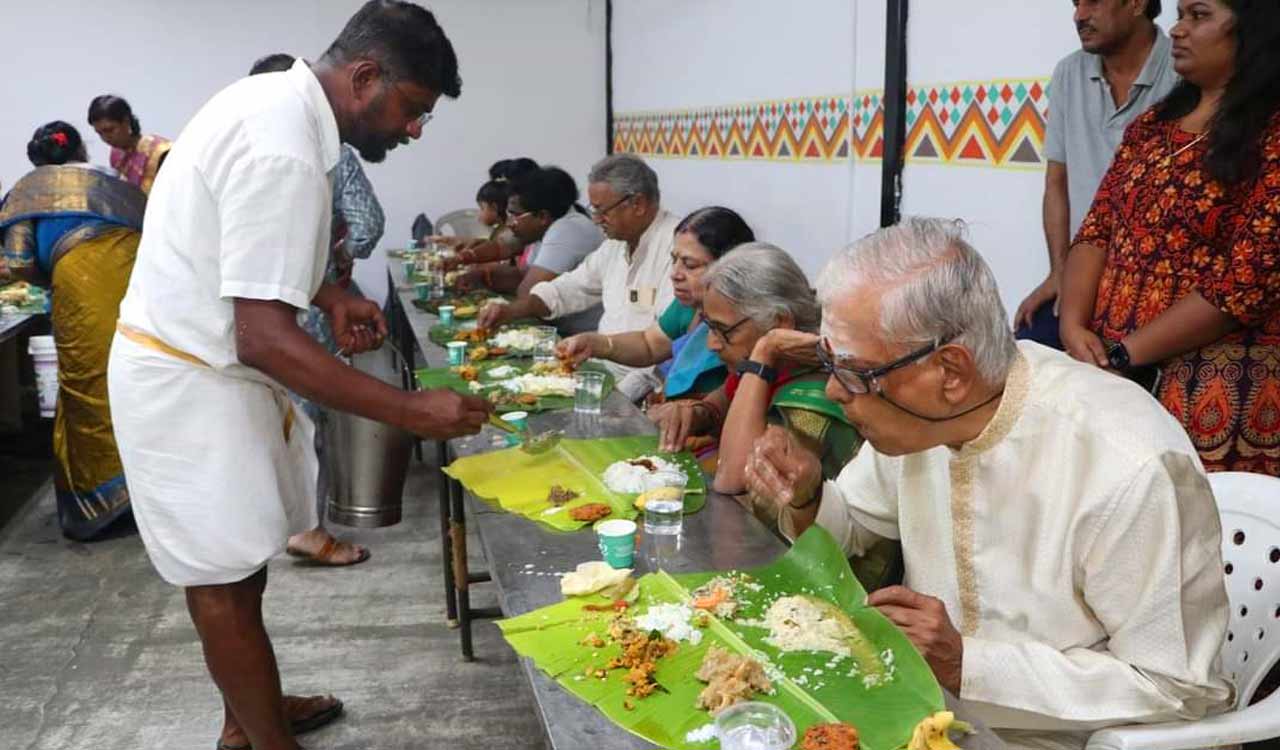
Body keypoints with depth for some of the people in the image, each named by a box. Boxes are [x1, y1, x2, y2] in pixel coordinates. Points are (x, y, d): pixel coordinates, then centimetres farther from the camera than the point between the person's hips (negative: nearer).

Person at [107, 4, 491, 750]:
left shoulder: (274, 101, 4)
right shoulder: (283, 153, -28)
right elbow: (264, 338, -31)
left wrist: (329, 295, 7)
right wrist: (410, 410, -30)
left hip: (197, 367, 10)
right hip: (189, 384, -10)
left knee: (236, 563, 19)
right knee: (225, 579, 3)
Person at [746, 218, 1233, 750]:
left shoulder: (1130, 470, -27)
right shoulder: (918, 414, -7)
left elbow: (1176, 689, -19)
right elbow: (851, 523, 10)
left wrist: (966, 664, -25)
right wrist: (806, 496, -11)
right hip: (933, 706, 6)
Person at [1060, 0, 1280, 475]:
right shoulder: (1152, 125, 12)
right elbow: (1097, 230, 7)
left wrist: (1124, 353, -15)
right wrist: (1074, 326, -9)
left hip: (1217, 383, -5)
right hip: (1112, 372, 6)